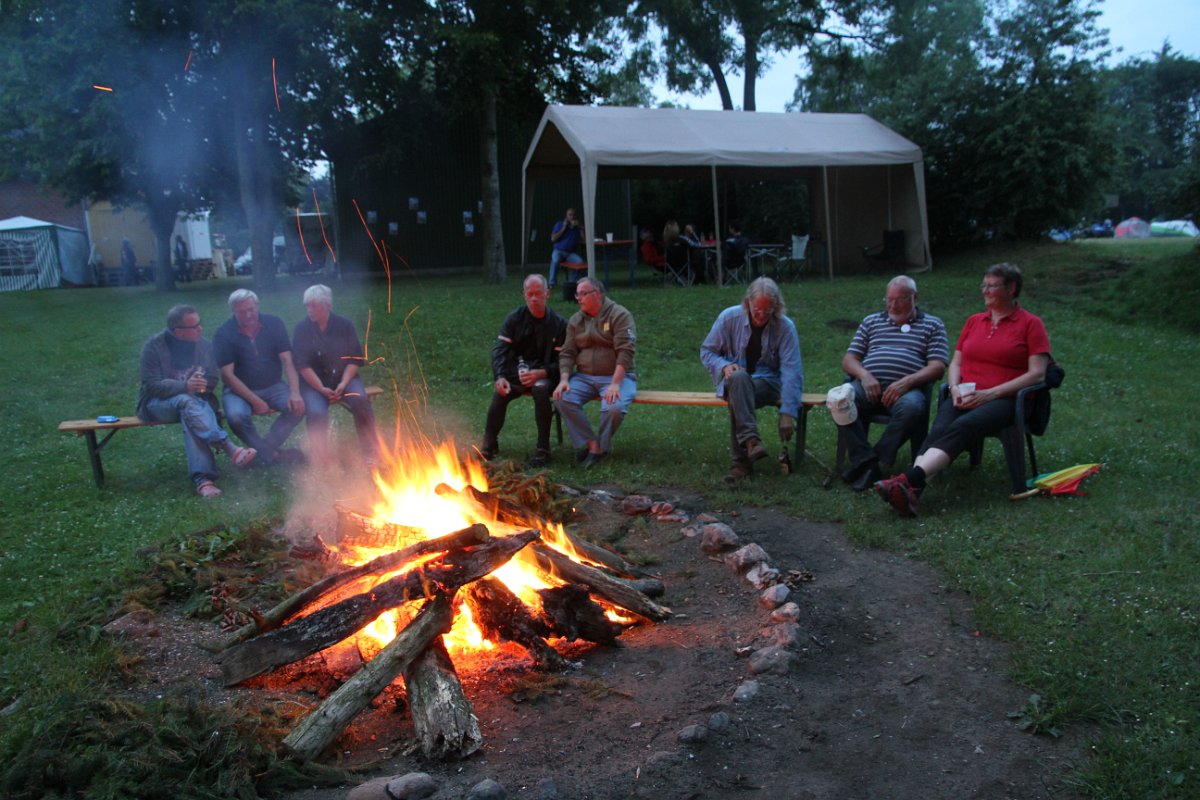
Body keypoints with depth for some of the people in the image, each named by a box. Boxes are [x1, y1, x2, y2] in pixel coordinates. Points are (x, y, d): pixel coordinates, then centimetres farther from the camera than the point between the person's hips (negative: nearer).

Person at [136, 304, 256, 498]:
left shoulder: (204, 345, 1)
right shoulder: (154, 346, -10)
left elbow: (212, 381, 7)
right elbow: (151, 385, -16)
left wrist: (200, 384, -18)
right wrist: (184, 386, -32)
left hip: (194, 400, 3)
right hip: (159, 403, -2)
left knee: (190, 415, -35)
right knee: (187, 402, -37)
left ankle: (202, 478, -47)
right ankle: (231, 449, -48)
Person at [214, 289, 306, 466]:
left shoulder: (273, 323, -1)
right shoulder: (224, 334, -7)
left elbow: (287, 360, -7)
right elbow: (227, 375, -12)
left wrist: (295, 392, -23)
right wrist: (255, 401, -21)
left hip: (273, 387, 2)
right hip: (239, 390, -2)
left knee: (297, 406, -26)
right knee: (236, 415, -34)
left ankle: (264, 449, -11)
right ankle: (274, 454, -13)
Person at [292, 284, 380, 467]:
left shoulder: (344, 325, 1)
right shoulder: (301, 329, -2)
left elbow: (355, 359, 1)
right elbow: (302, 364, -6)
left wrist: (343, 384, -14)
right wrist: (321, 389, -17)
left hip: (344, 378, 1)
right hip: (314, 382, -1)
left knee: (360, 400, -29)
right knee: (316, 413, -31)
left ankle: (371, 452, -16)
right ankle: (320, 459, -11)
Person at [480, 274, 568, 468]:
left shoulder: (558, 323, 0)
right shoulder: (514, 318, 5)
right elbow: (500, 350, -3)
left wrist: (540, 373, -21)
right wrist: (500, 377, -22)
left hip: (543, 376, -2)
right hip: (515, 374, 2)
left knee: (541, 389, -37)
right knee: (500, 394, -30)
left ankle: (543, 450, -27)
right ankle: (489, 444, -9)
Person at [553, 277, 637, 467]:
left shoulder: (619, 315, -5)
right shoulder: (575, 320, 13)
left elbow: (625, 352, -15)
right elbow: (567, 353, 9)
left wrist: (615, 384, -26)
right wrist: (564, 379, -10)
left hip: (616, 376, -4)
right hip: (584, 377, 5)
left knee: (614, 407, -34)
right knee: (563, 399, -24)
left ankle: (602, 447, -6)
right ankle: (591, 444, -14)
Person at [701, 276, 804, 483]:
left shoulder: (785, 327, -10)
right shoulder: (729, 317, -5)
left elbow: (792, 373, -16)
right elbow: (706, 351, 6)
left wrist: (787, 413, -25)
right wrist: (724, 366, -17)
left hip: (767, 382, -1)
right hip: (733, 380, 1)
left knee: (737, 397, -37)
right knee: (739, 377, -39)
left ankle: (742, 462, -34)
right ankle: (751, 441, -51)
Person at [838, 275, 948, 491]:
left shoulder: (932, 325, 19)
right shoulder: (871, 322, 27)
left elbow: (937, 367, 6)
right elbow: (848, 359, 19)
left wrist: (907, 382, -12)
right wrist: (864, 375, -4)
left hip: (907, 388, -2)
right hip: (869, 385, 2)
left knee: (911, 407, -39)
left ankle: (878, 460, -27)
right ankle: (867, 463, -31)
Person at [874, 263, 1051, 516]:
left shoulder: (1030, 324, 7)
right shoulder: (974, 321, 23)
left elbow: (1037, 374, -3)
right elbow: (955, 364, 21)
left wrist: (989, 393, -13)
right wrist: (955, 388, -3)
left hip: (1005, 399, -4)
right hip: (965, 398, 4)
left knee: (962, 426, -34)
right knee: (939, 429, -30)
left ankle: (908, 480, -54)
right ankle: (911, 492, -53)